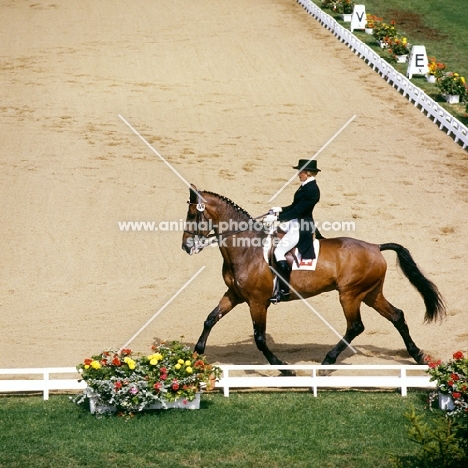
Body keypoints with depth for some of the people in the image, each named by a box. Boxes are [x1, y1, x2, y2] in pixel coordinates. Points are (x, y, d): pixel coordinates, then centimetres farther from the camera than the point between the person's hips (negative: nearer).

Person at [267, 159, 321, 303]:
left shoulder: (312, 190, -20)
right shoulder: (305, 186, 11)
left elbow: (298, 210, -23)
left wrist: (278, 218, -23)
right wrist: (280, 209, 5)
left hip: (301, 228, -11)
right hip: (295, 223, 11)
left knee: (279, 252, -18)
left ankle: (284, 291, -13)